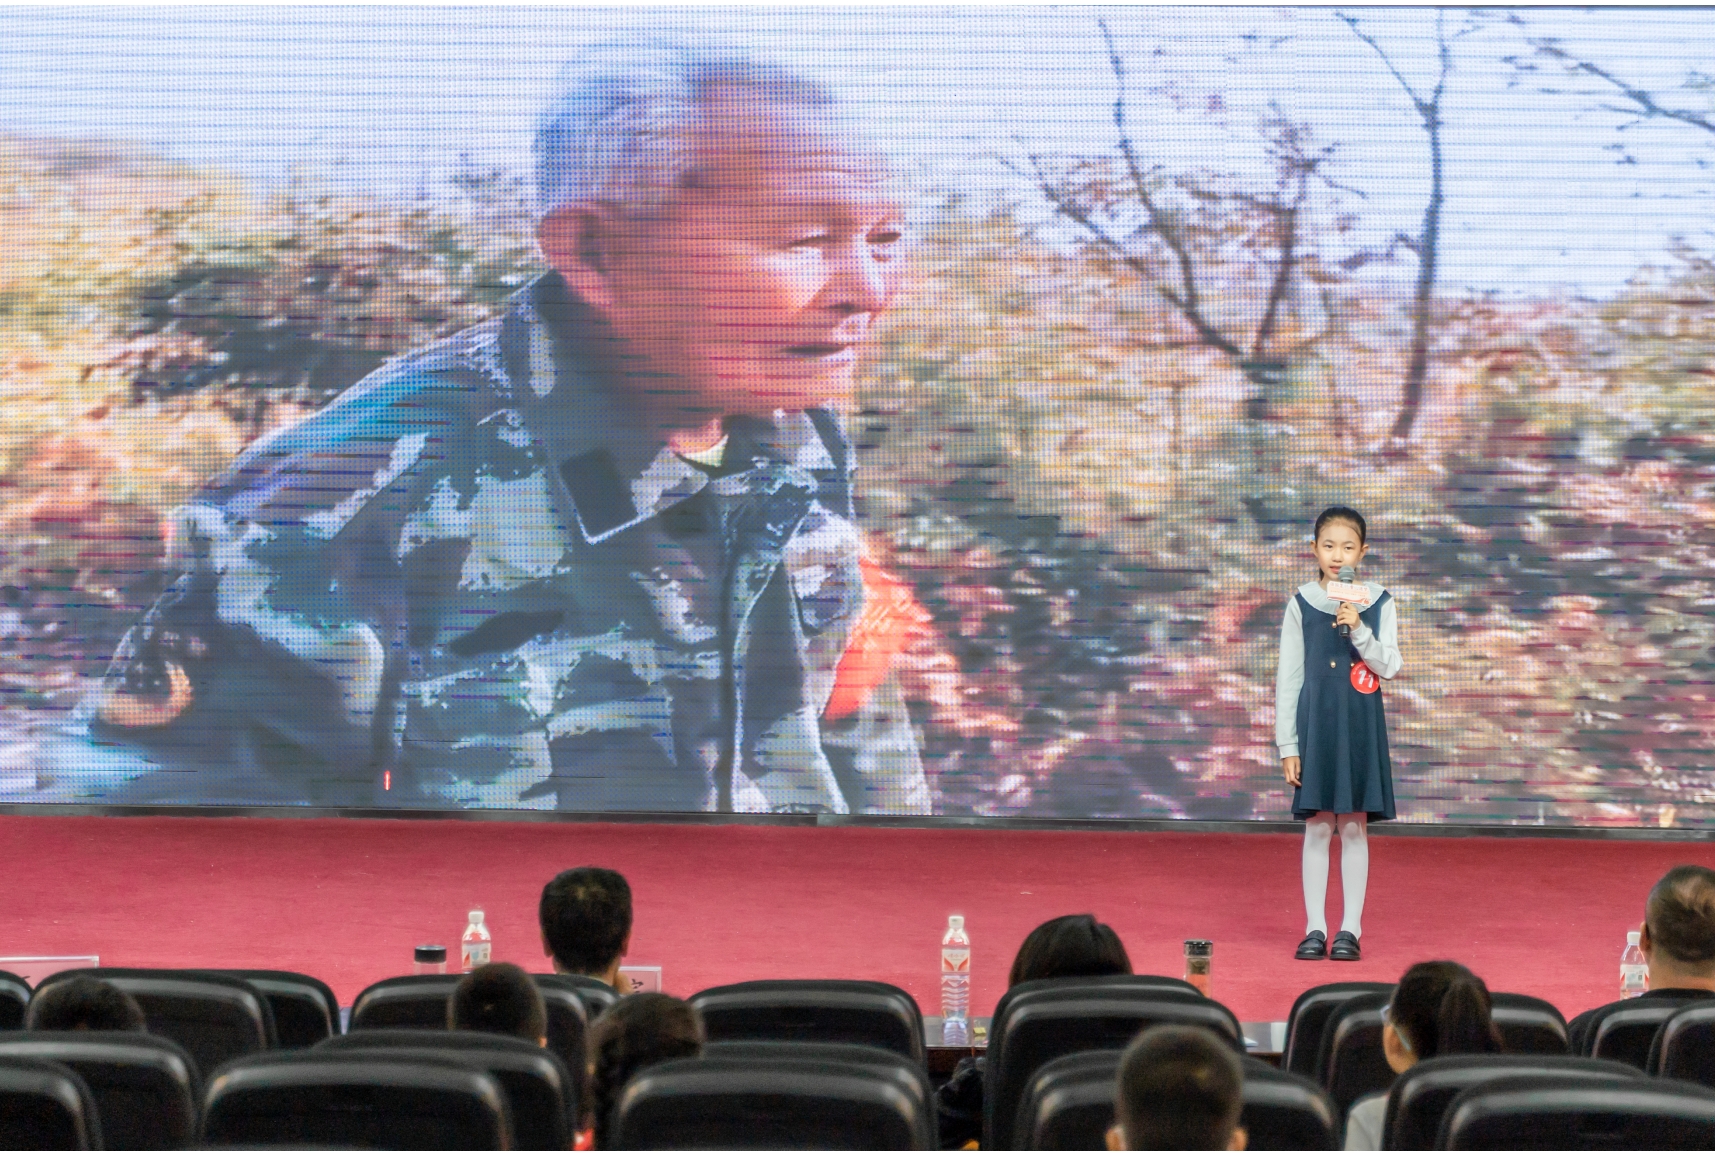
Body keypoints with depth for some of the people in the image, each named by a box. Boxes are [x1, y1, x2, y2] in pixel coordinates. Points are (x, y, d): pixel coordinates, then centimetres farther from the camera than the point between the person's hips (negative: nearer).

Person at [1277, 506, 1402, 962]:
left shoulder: (1378, 603, 1)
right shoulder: (1302, 603, 1)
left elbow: (1389, 667, -3)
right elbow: (1288, 676, 3)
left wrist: (1359, 630, -19)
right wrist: (1287, 744, 0)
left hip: (1360, 724, 0)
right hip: (1315, 722, 0)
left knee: (1354, 826, 2)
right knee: (1316, 827, 2)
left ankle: (1350, 929, 10)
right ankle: (1315, 928, 9)